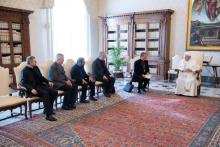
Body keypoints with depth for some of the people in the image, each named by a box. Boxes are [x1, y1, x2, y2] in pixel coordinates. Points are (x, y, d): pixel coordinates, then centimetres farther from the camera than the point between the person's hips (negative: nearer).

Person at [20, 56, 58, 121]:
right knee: (45, 93, -34)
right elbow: (23, 83, -13)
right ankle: (48, 115, -34)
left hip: (40, 85, 7)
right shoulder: (24, 71, -5)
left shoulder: (36, 68, 15)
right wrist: (31, 89, -28)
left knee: (54, 92, -14)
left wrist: (48, 82, 6)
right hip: (33, 88, -7)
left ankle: (48, 109, 1)